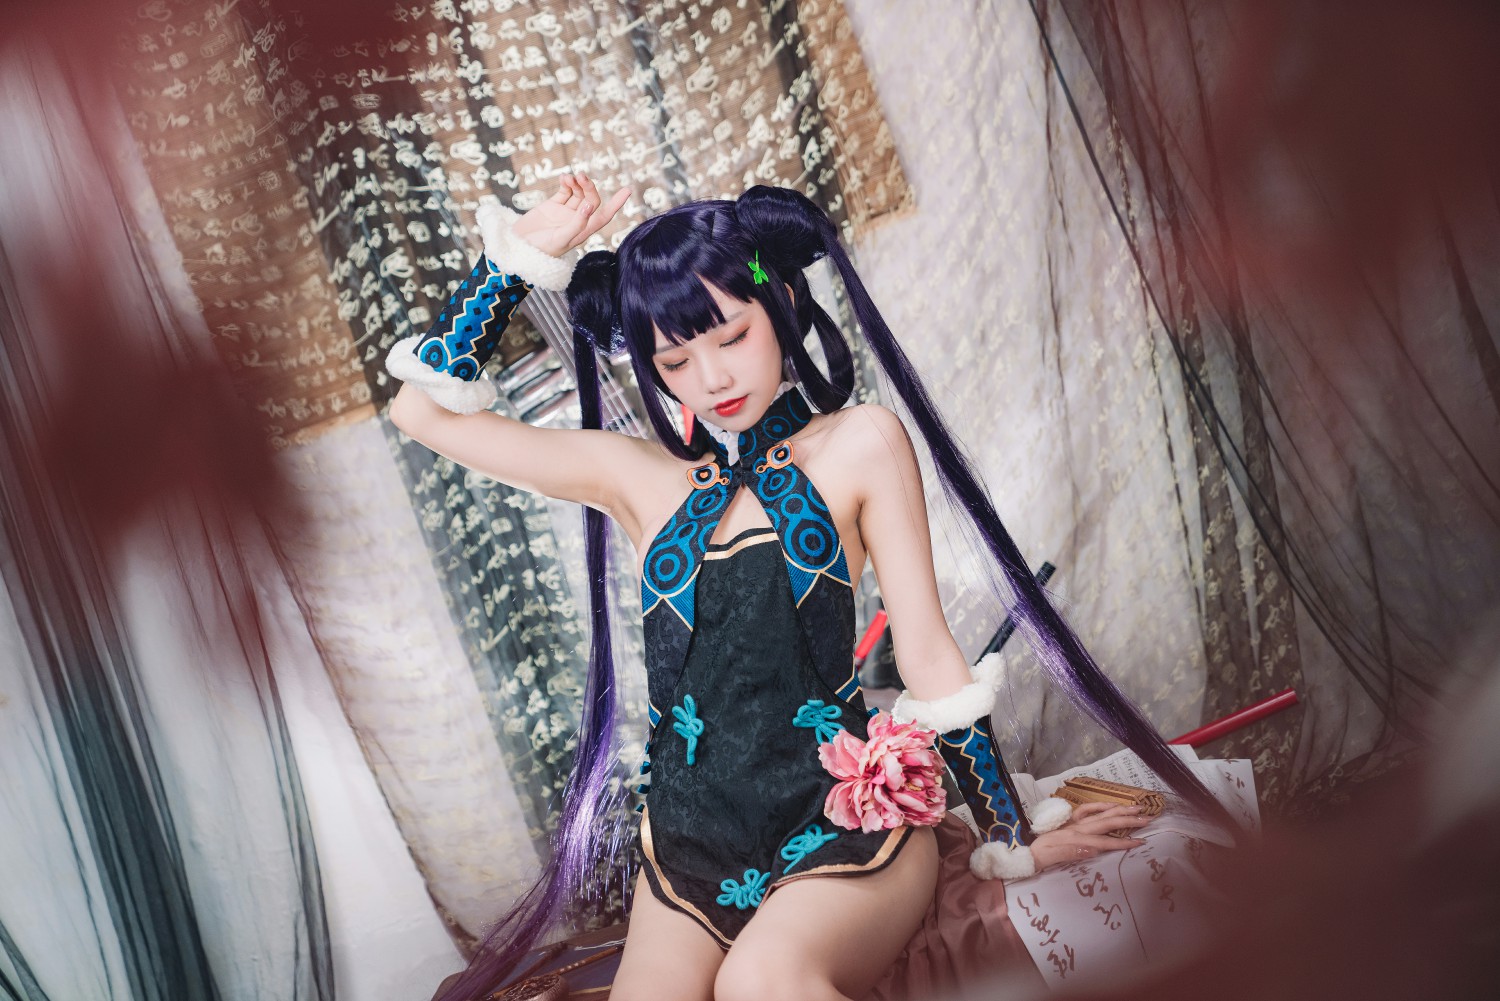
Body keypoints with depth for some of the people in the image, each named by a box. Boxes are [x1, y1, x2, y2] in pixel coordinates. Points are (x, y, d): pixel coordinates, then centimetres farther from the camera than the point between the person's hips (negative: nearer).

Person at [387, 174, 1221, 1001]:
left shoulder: (857, 447, 2)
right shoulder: (639, 479, 8)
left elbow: (931, 657, 3)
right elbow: (425, 407, 10)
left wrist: (1015, 838, 5)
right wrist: (523, 254, 9)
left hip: (848, 826, -3)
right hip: (691, 848, 4)